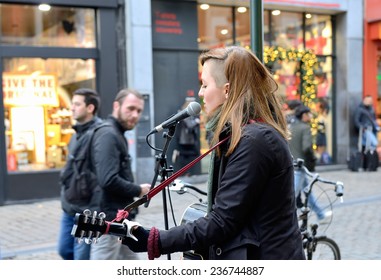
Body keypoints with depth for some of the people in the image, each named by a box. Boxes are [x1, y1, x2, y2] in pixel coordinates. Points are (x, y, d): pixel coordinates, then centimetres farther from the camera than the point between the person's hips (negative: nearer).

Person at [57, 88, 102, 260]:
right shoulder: (78, 133, 13)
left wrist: (94, 209, -23)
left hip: (87, 210, -9)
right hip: (69, 207, 9)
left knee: (82, 257, 0)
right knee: (65, 250, 18)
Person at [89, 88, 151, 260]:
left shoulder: (117, 134, 15)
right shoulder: (108, 135, -16)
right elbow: (108, 180, -27)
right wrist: (138, 190, -13)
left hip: (121, 218, 10)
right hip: (110, 221, -10)